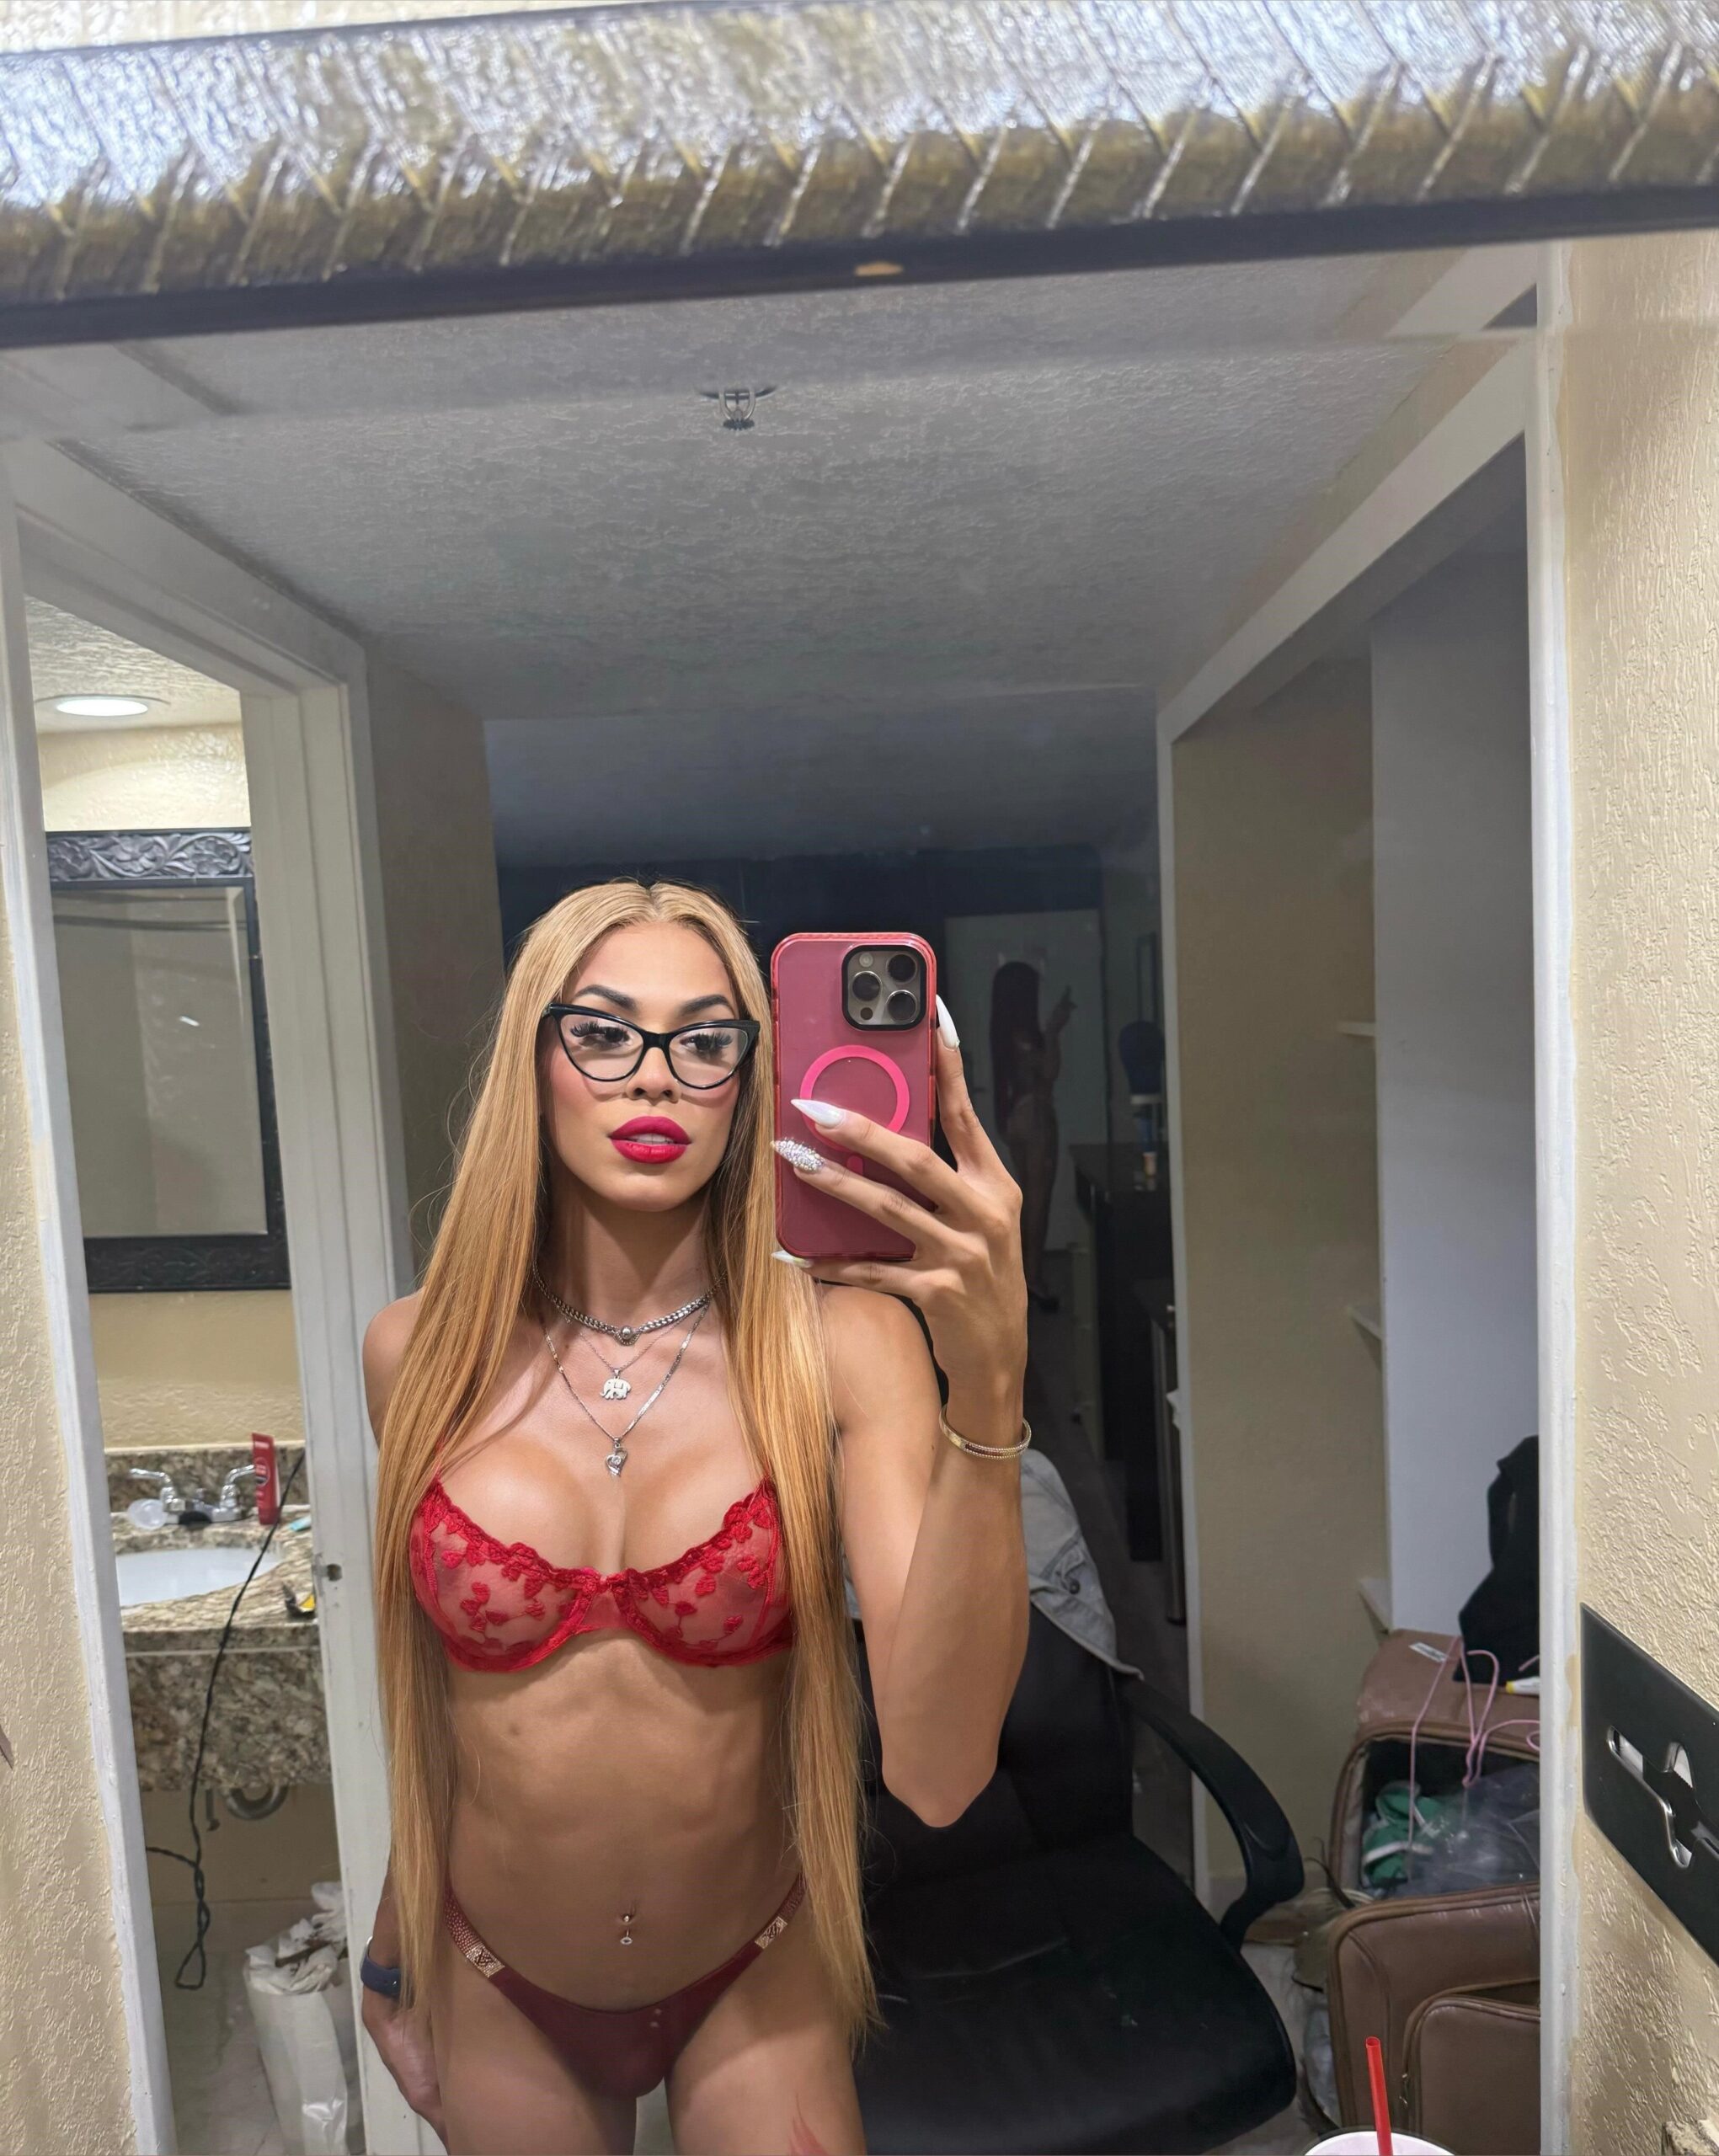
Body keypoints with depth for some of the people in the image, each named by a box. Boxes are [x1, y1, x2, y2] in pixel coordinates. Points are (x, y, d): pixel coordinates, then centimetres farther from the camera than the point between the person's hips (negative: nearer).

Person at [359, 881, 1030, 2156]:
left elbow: (939, 1772, -30)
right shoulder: (417, 1357, -12)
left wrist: (988, 1386, -42)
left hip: (759, 1984, -2)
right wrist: (396, 1953, 15)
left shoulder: (841, 1342, -20)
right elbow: (423, 1685, 3)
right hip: (496, 1992, 3)